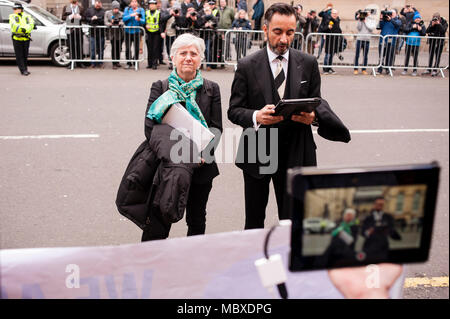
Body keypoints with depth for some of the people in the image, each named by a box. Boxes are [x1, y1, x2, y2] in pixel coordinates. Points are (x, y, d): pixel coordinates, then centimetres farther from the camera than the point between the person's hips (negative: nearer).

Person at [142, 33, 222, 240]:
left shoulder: (211, 89, 7)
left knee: (197, 222, 16)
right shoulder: (160, 88, 3)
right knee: (156, 227, -6)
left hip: (201, 167, 2)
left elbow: (216, 127, 3)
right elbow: (150, 126, -6)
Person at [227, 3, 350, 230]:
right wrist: (256, 117, -25)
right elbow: (234, 110, -3)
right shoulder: (247, 66, -3)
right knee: (254, 221, 13)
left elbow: (316, 101, 7)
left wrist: (313, 116, -18)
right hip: (256, 153, -1)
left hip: (294, 153, 1)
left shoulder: (308, 63, 3)